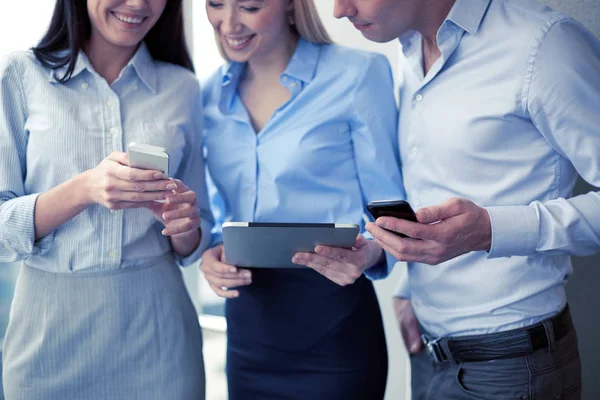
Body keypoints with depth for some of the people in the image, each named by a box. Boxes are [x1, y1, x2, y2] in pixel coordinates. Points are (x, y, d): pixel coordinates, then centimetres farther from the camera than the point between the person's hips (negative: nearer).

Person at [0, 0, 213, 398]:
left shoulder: (183, 87, 4)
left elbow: (193, 245, 9)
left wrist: (184, 226, -13)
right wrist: (84, 189, -25)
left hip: (157, 328, 2)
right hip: (50, 331, -2)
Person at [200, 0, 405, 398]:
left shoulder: (359, 73, -10)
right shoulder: (213, 94, 6)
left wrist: (368, 253, -25)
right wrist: (211, 253, -5)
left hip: (332, 326, -5)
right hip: (247, 325, 5)